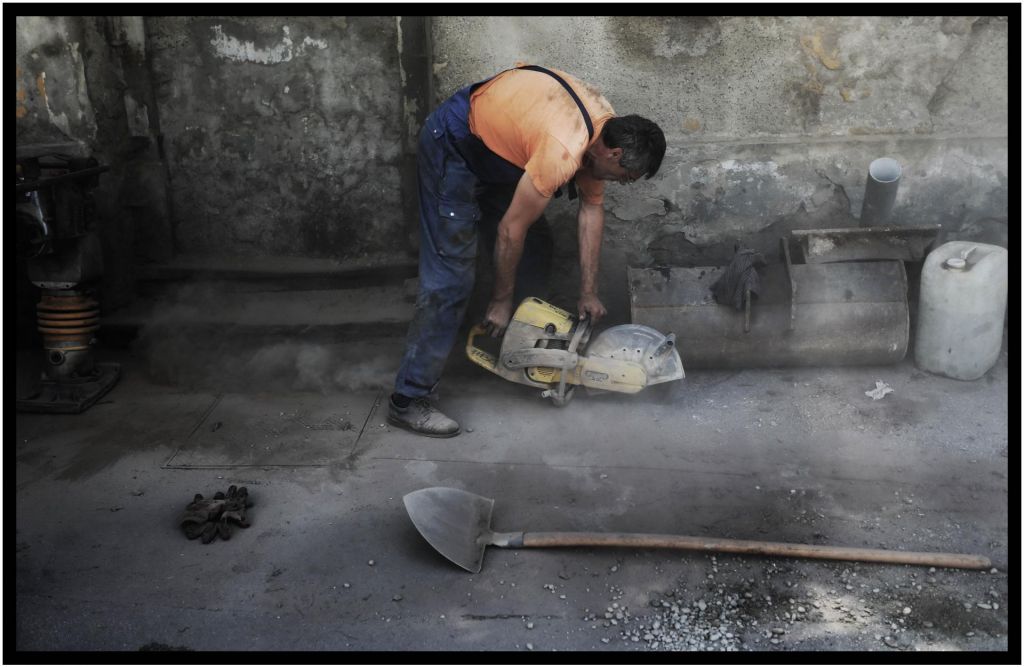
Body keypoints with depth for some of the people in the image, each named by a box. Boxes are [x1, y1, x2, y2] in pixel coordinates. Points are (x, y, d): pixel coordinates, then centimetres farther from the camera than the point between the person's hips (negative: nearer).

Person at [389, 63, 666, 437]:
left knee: (535, 249, 11)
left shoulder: (607, 128, -5)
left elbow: (591, 210, 2)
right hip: (452, 149, -10)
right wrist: (501, 301, -10)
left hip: (495, 146, 10)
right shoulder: (563, 153, -33)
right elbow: (511, 230, -24)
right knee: (451, 278, -13)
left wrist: (588, 292, 4)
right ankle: (408, 400, -9)